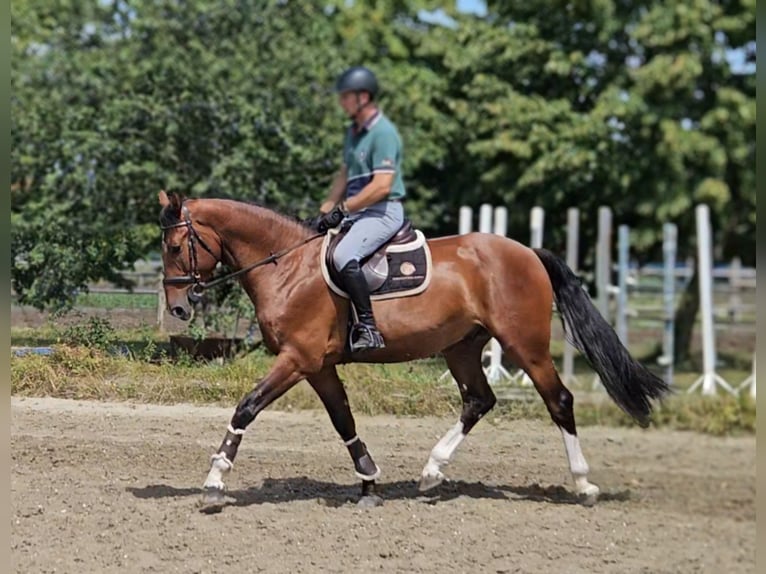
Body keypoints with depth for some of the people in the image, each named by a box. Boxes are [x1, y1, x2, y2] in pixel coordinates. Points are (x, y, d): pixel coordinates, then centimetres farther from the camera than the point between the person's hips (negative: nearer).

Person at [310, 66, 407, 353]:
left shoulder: (383, 133, -15)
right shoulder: (353, 132, 16)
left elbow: (382, 186, -22)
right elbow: (344, 175, 22)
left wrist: (342, 209, -20)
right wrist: (325, 211, 9)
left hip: (383, 212, -11)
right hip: (357, 211, 11)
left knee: (343, 256, -32)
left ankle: (369, 327, -31)